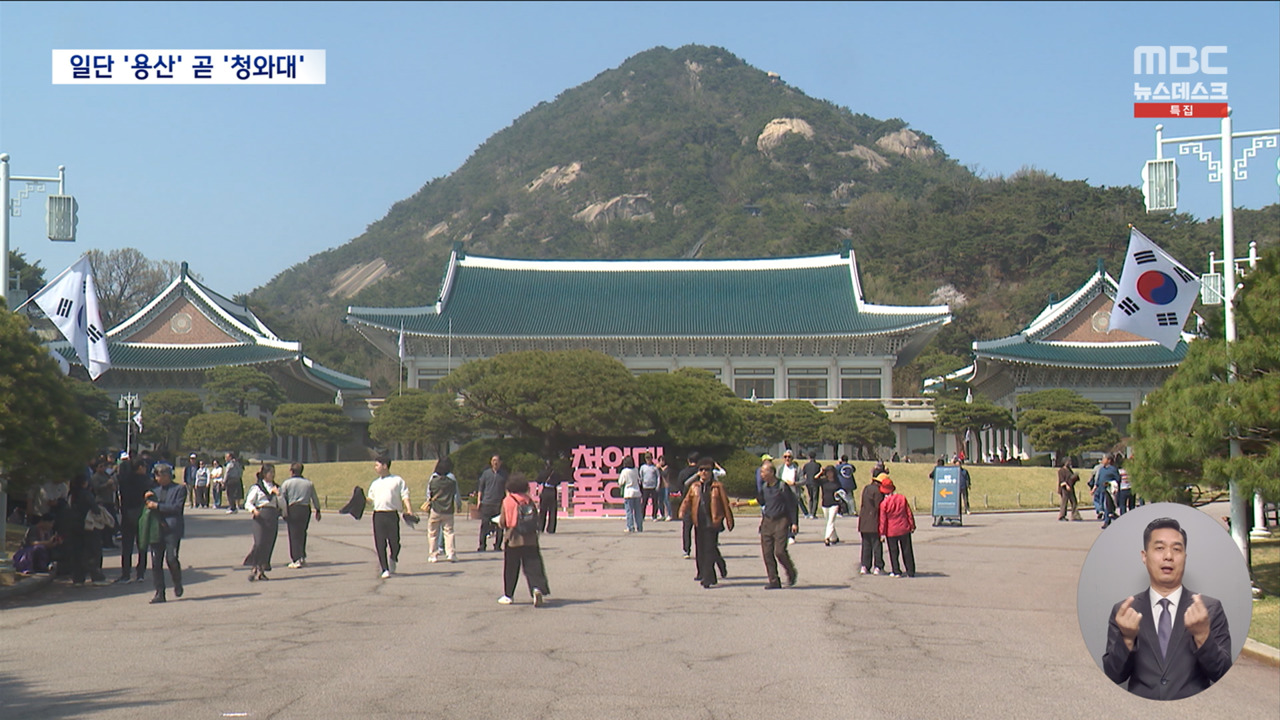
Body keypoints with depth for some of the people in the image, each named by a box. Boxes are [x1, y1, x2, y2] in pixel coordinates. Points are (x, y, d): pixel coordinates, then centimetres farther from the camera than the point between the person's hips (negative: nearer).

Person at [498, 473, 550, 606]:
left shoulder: (507, 501, -5)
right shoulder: (529, 501, 2)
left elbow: (503, 523, -2)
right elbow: (536, 519, 6)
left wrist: (500, 522, 19)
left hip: (513, 540, -1)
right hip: (530, 540, 2)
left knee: (510, 569, 10)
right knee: (532, 566, 0)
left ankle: (507, 595, 16)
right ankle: (537, 588, -23)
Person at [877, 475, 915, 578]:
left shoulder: (883, 503, -12)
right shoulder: (902, 498, -3)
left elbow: (883, 519, -10)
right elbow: (909, 513, 3)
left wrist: (882, 533, -4)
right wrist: (912, 526, 12)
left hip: (891, 531, -3)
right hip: (904, 529, 3)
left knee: (893, 552, 8)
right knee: (907, 551, 10)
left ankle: (896, 572, 8)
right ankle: (911, 571, 13)